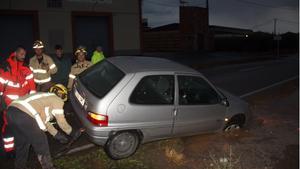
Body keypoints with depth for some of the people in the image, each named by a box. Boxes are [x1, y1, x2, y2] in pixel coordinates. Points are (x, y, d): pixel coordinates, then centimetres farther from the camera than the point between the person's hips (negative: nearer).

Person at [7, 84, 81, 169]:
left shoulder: (45, 97, 33)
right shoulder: (57, 100, 9)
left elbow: (43, 119, 38)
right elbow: (62, 122, 11)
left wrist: (57, 135, 43)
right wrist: (72, 133, 28)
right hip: (24, 116, -9)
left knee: (21, 143, 30)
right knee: (41, 145, 11)